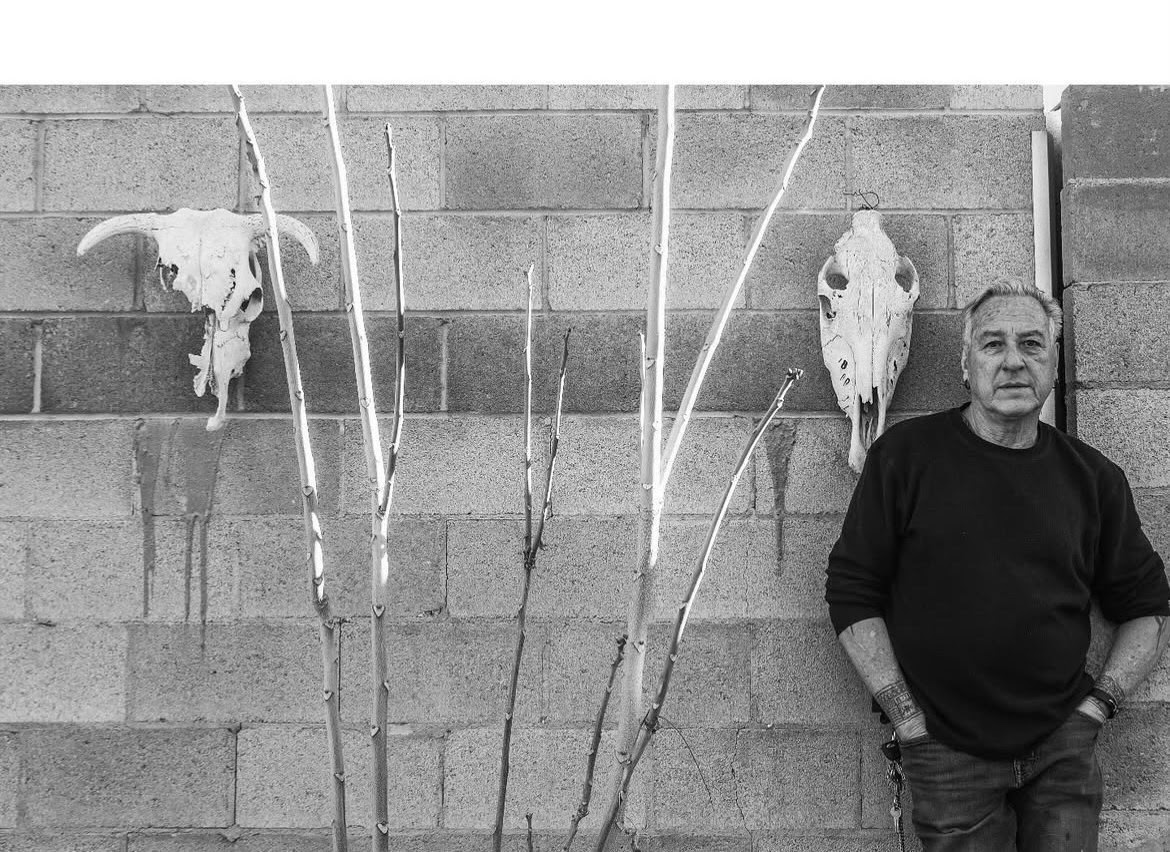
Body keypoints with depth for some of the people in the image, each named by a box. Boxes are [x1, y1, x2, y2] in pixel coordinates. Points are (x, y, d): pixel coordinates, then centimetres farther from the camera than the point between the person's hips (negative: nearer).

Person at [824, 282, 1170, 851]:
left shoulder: (1091, 477, 6)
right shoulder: (905, 455, -3)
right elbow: (851, 593, -3)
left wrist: (1097, 704, 1)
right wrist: (909, 721, -7)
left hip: (1063, 749, 2)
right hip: (948, 755, -2)